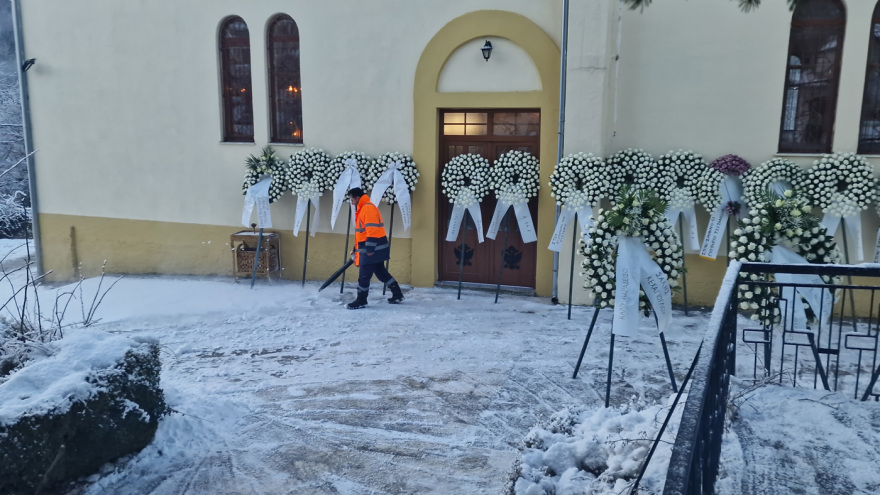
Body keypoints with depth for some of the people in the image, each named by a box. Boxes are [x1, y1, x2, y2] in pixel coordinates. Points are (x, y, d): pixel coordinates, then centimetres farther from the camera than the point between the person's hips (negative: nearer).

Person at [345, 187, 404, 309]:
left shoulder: (368, 208, -15)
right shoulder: (362, 209, 18)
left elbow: (372, 230, -23)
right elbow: (362, 232, 24)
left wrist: (369, 249, -24)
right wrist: (356, 249, 25)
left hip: (373, 248, -10)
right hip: (374, 248, 10)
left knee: (364, 275, -3)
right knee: (381, 272, 15)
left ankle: (361, 301, 7)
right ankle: (397, 294, 21)